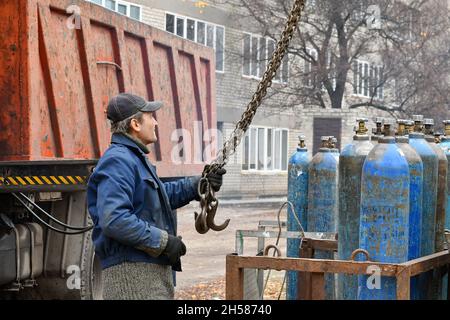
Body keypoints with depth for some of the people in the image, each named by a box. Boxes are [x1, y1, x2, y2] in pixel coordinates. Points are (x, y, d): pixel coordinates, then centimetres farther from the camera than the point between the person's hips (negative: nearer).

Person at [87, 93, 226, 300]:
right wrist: (163, 241, -20)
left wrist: (198, 185, 18)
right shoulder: (118, 161, -16)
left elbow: (161, 195, 33)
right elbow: (114, 220, -26)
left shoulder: (135, 158, 19)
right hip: (132, 272, -11)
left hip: (153, 271, 11)